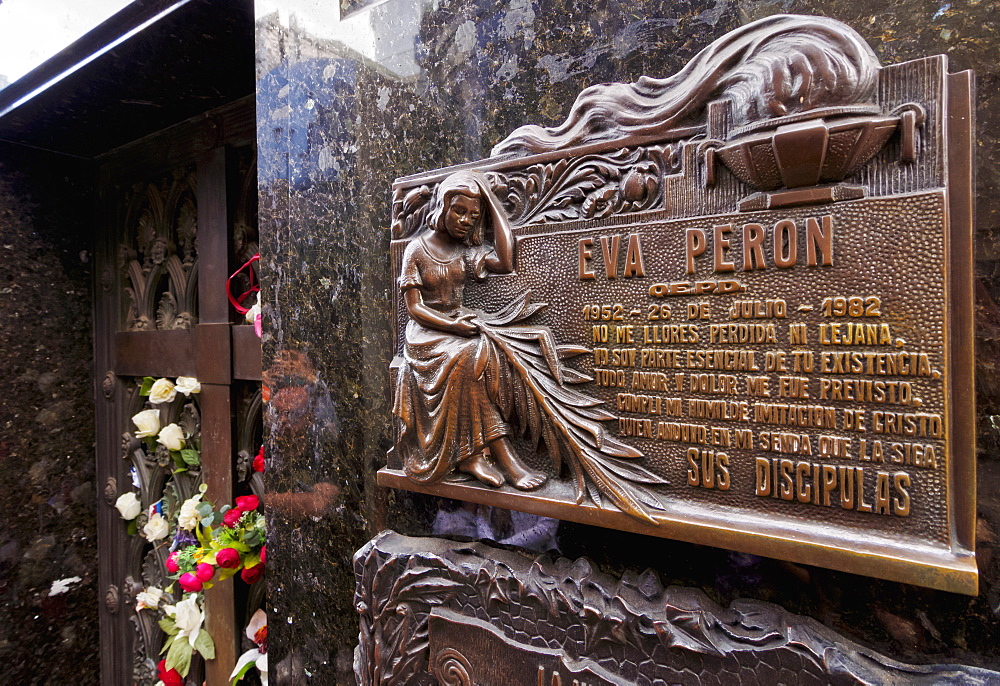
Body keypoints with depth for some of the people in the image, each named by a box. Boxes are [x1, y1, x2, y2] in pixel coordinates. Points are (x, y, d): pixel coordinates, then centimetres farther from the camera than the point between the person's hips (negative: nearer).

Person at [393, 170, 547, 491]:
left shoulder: (467, 250, 11)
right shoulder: (416, 250, 2)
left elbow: (506, 262, -10)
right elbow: (414, 308, -5)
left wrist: (491, 199, -2)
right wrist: (453, 325, -23)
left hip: (459, 326, 4)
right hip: (426, 334, -4)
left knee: (485, 354, -31)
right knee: (470, 356, -33)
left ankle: (472, 454, -28)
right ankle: (503, 455, -29)